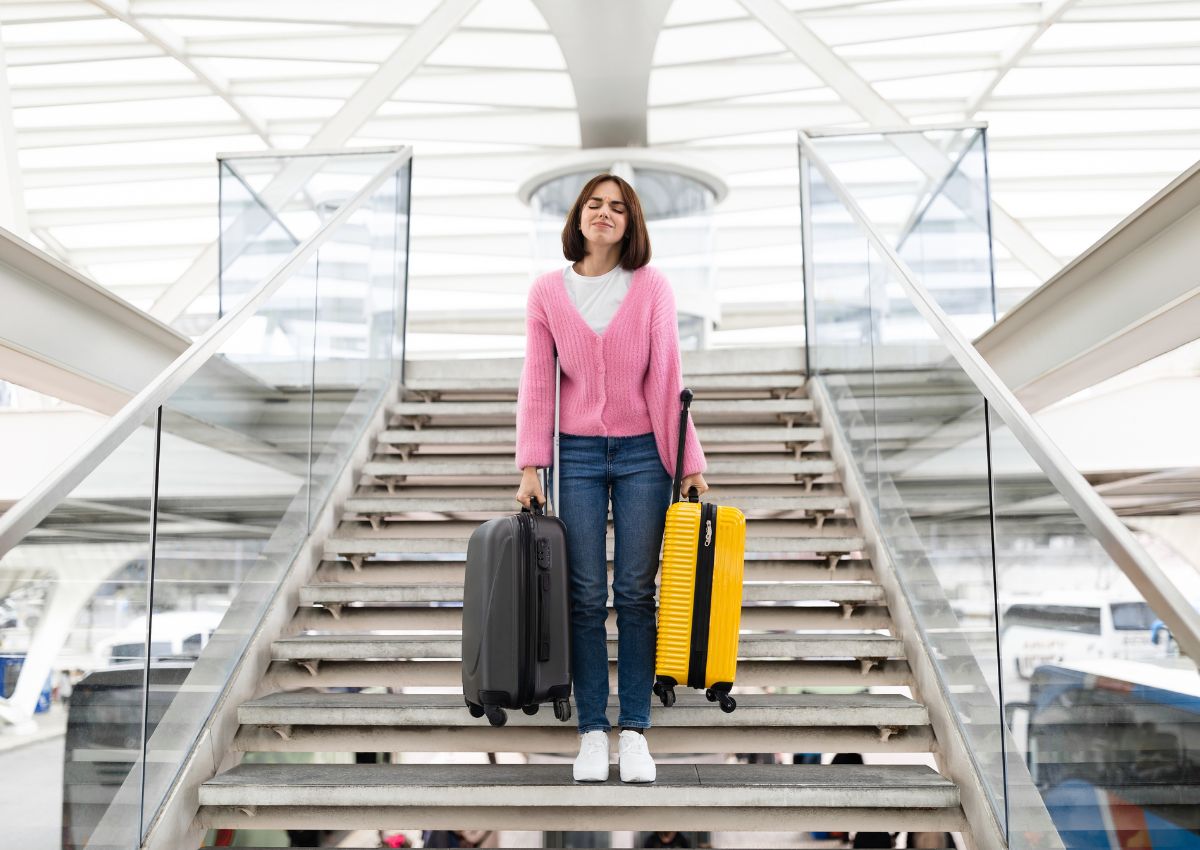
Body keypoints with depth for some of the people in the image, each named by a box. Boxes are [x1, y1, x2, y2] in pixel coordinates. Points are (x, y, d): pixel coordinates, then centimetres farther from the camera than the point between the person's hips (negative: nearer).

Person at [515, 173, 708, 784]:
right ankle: (592, 732, 11)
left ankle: (634, 731, 11)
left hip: (642, 453, 0)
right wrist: (531, 465, -3)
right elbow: (537, 382, 3)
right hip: (577, 454, 1)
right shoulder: (547, 291, 4)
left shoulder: (652, 287, 1)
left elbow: (668, 378, 1)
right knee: (586, 595, 2)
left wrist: (689, 461, -2)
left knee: (636, 593, 3)